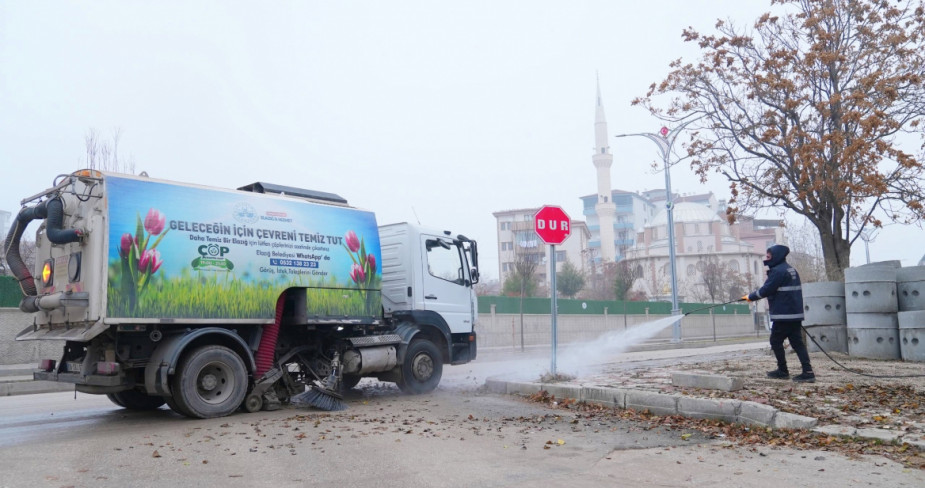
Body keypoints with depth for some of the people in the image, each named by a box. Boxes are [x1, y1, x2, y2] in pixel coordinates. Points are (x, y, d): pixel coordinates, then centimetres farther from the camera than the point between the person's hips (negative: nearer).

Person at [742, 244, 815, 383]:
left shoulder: (778, 271, -15)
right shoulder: (791, 270, 16)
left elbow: (765, 290, -15)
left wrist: (750, 297, 0)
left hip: (783, 315, -9)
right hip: (795, 314, 9)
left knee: (776, 341, 4)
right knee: (797, 342, 6)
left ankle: (783, 371, 10)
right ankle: (808, 372, -1)